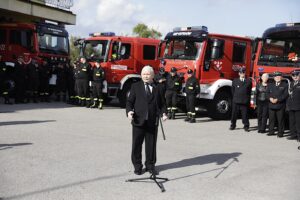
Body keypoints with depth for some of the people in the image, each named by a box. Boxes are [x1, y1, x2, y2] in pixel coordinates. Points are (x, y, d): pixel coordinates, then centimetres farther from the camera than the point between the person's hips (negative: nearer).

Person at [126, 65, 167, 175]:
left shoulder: (157, 88, 9)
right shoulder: (135, 86, 6)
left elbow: (161, 103, 12)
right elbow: (129, 101, 3)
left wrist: (163, 113, -6)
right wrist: (129, 111, -16)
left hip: (152, 121, 1)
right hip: (138, 120, -1)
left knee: (151, 145, 9)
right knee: (137, 144, 6)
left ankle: (150, 165, 23)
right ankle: (137, 166, 19)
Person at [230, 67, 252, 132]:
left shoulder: (248, 81, 4)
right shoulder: (235, 81, 8)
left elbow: (249, 91, 8)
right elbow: (233, 90, 14)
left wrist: (247, 99, 5)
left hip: (245, 101, -1)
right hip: (236, 101, 1)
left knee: (245, 114, 1)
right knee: (234, 114, 7)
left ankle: (246, 126, 9)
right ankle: (233, 125, 19)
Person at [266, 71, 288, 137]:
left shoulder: (285, 85, 2)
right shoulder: (270, 85, 17)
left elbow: (286, 94, -7)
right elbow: (267, 93, 10)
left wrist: (277, 99, -16)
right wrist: (270, 98, -11)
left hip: (280, 106, -4)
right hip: (271, 105, 4)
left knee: (280, 120, -2)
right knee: (271, 119, 7)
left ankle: (280, 133, 3)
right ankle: (271, 131, 16)